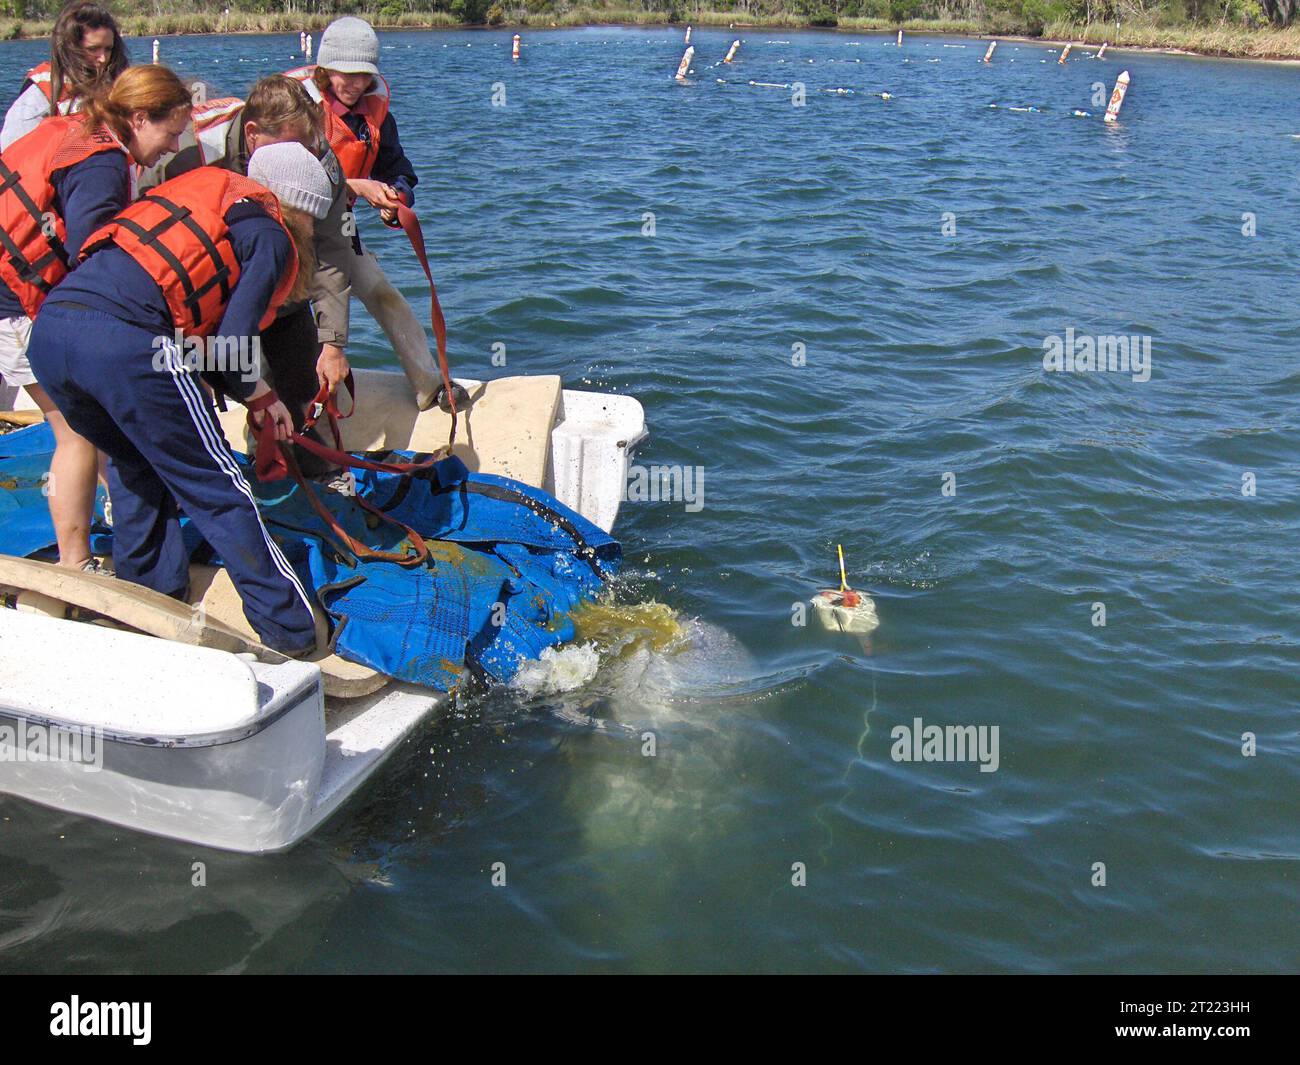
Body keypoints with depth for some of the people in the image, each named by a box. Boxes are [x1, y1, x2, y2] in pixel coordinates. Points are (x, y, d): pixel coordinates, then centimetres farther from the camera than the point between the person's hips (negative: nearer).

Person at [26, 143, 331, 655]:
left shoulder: (198, 189, 32)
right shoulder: (271, 234, 11)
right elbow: (230, 343, 0)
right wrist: (261, 398, 19)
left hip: (48, 329, 7)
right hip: (127, 340, -7)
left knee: (135, 464, 29)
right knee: (216, 490, 4)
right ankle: (291, 632, 10)